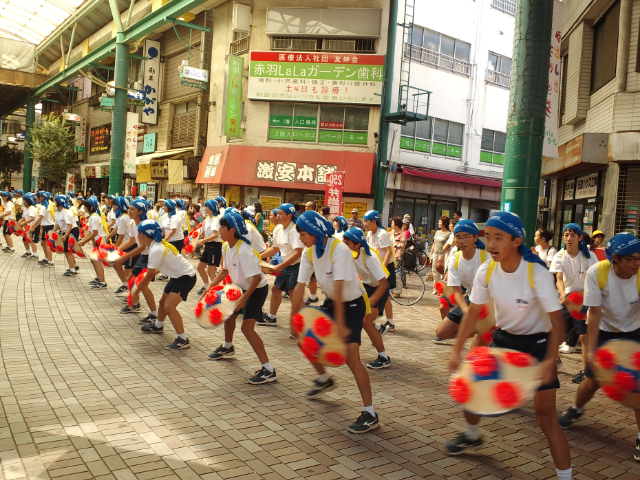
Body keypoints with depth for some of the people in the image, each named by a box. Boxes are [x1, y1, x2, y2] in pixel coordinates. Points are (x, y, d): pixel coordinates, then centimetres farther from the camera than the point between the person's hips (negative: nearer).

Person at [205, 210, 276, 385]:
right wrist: (211, 286, 5)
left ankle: (268, 370, -17)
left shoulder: (244, 251, -30)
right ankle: (228, 347, 55)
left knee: (247, 327, -18)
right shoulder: (226, 247, -1)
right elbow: (225, 270, 13)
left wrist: (244, 299, -30)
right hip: (242, 287, 10)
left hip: (257, 289, -10)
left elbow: (256, 277, -32)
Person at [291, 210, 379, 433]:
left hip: (352, 304, -8)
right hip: (331, 302, 8)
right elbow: (300, 287, -5)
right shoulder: (309, 252, -4)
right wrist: (293, 319, -7)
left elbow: (338, 289, -34)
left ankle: (370, 413, -12)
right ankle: (324, 379, 40)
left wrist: (340, 323, -37)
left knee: (351, 355, -20)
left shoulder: (339, 250, -27)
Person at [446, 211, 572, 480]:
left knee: (545, 412, -10)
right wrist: (457, 351, -8)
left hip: (537, 343, -5)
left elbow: (557, 323, -25)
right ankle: (472, 435, 39)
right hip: (503, 338, 5)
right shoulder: (486, 271, -13)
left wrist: (549, 361, -37)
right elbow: (473, 313, -3)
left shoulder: (537, 273, -26)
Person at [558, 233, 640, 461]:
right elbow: (594, 313, -20)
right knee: (594, 379, 2)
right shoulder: (596, 273, -25)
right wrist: (591, 350, -21)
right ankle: (576, 409, 35)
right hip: (603, 331, 0)